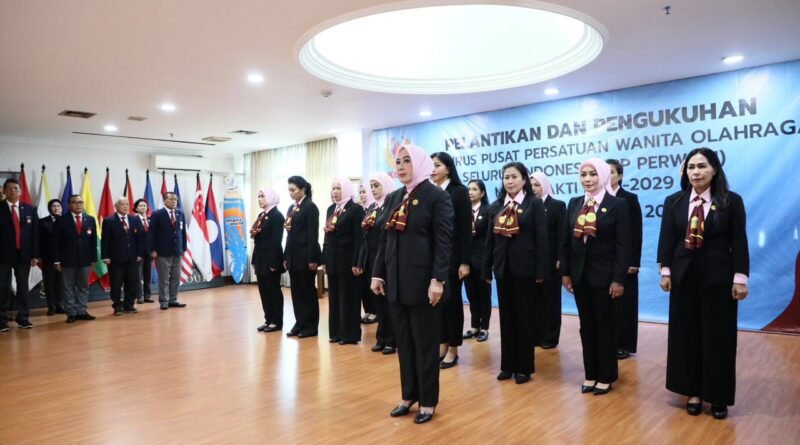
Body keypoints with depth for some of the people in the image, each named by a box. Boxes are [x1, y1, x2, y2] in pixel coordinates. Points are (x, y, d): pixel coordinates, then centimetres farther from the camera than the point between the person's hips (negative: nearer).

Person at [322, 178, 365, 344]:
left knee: (348, 296, 0)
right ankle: (336, 332, 20)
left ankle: (350, 334, 8)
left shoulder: (356, 209, -7)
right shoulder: (330, 209, 13)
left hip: (347, 258, -7)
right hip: (332, 258, 7)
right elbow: (327, 236, 14)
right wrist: (324, 259, 9)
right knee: (334, 296, 10)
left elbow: (359, 237, -12)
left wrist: (356, 262, -17)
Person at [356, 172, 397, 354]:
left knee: (388, 300, 1)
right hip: (371, 259, 7)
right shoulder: (370, 208, 14)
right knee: (377, 300, 12)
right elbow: (365, 237, 13)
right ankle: (382, 337, 22)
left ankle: (392, 340, 12)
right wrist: (361, 262, 10)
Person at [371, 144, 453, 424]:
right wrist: (378, 273, 8)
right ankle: (409, 395, 27)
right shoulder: (393, 198, 11)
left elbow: (443, 241, -13)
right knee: (403, 341, 13)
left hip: (423, 280, -6)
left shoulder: (437, 196, -7)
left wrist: (438, 280, -19)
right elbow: (384, 238, 13)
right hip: (396, 280, 6)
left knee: (425, 343, 5)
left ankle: (428, 401, 19)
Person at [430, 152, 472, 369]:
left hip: (451, 256, -4)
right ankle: (441, 344, 21)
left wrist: (465, 261, -14)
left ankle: (453, 349, 15)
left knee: (451, 300, 4)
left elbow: (466, 229, -9)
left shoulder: (459, 191, -5)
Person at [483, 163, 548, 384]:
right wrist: (487, 270, 8)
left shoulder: (535, 204, -2)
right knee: (506, 316, 10)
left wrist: (541, 271, -13)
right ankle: (507, 364, 21)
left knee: (525, 316, 5)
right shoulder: (496, 206, 9)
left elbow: (541, 239, -7)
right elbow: (490, 239, 9)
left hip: (525, 267, -4)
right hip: (503, 267, 4)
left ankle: (524, 367, 16)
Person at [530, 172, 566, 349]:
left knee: (550, 298, 6)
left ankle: (550, 337, 14)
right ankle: (535, 335, 17)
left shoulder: (558, 205, 0)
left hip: (550, 260, -3)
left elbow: (562, 234, -5)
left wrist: (560, 259, -12)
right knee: (533, 298, 7)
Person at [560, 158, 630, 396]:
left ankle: (606, 377, 21)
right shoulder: (574, 204, 7)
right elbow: (565, 240, 7)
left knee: (605, 325, 8)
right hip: (580, 274, 4)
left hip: (604, 274, -4)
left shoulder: (617, 204, -7)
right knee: (586, 325, 12)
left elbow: (623, 245, -10)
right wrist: (565, 272, 3)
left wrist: (619, 279, -15)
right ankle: (590, 374, 24)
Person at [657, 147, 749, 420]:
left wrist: (740, 278, -8)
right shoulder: (674, 202, 3)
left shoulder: (731, 201, -3)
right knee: (686, 334, 7)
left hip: (718, 277, -2)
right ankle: (693, 392, 21)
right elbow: (667, 239, 3)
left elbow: (739, 242, -4)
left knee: (718, 336, 6)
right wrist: (665, 271, -2)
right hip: (684, 276, 2)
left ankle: (718, 397, 19)